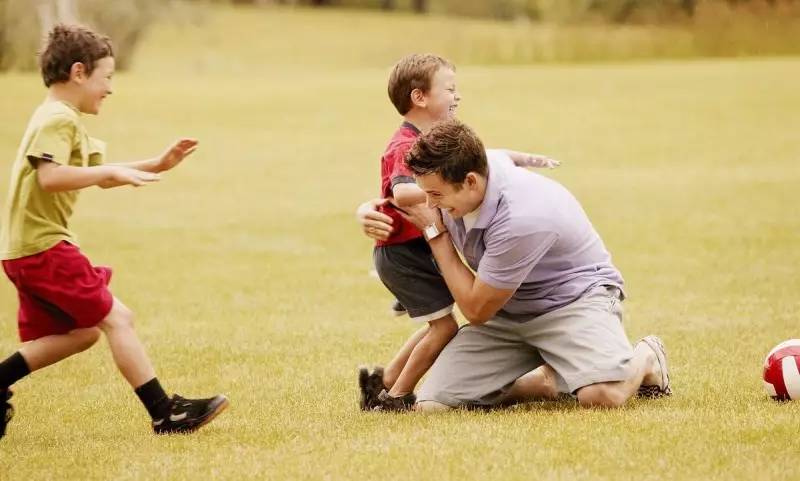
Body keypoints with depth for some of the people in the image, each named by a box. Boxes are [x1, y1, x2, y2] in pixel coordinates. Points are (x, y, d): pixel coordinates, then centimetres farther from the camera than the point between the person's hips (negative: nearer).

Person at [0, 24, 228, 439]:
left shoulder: (64, 120, 20)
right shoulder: (58, 120, -14)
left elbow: (98, 177, 27)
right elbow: (50, 177, -30)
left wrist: (158, 165, 17)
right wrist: (112, 171, -23)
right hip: (42, 247, -11)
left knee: (79, 332, 15)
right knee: (116, 317, -8)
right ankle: (165, 414, -8)